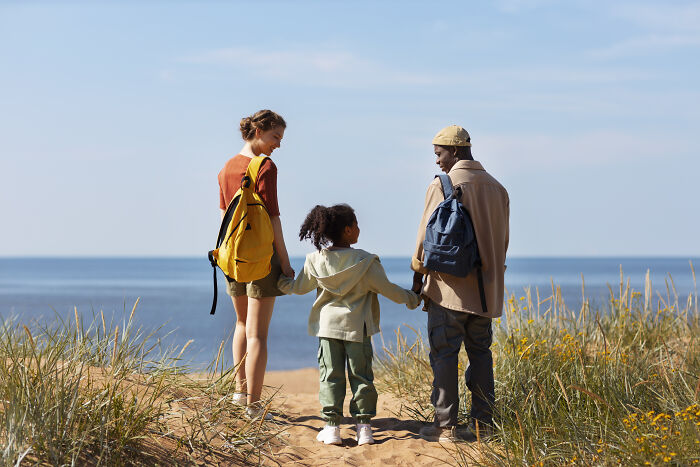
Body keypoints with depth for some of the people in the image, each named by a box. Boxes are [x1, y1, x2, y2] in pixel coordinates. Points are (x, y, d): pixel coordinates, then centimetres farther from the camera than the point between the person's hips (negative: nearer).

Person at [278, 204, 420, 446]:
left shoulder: (316, 260, -1)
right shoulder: (364, 261, -9)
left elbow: (300, 287, 11)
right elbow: (386, 288, -3)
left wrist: (281, 283, 32)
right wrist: (410, 298, 14)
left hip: (328, 325, 2)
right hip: (357, 326, -2)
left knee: (330, 376, 5)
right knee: (361, 375, 6)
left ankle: (331, 426, 3)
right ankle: (363, 426, 6)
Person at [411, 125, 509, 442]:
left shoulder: (442, 186, -9)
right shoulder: (497, 188, 9)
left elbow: (427, 235, -6)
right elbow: (502, 240, 14)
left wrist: (418, 274, 5)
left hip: (449, 286, -6)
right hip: (485, 290, 6)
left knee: (444, 354, -1)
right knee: (480, 353, 12)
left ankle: (445, 425, -1)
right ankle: (482, 422, 11)